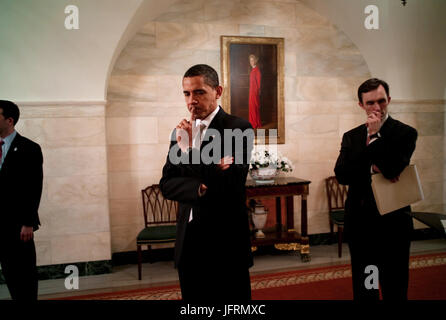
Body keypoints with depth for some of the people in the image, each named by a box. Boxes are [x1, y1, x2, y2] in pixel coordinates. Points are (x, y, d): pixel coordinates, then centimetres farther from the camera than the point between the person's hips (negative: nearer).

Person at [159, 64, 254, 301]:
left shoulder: (239, 128, -9)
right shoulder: (181, 132, 9)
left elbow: (231, 185, -19)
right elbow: (166, 184, 2)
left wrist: (189, 150, -18)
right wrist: (200, 188, -17)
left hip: (225, 241, -5)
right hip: (188, 241, 5)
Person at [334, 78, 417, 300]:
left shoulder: (405, 133, -5)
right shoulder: (351, 137, 6)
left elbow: (392, 169, -21)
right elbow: (342, 175, -7)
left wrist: (375, 135, -15)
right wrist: (373, 165, -19)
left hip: (392, 223, -3)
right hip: (359, 223, 3)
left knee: (395, 289, 11)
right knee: (362, 290, 17)